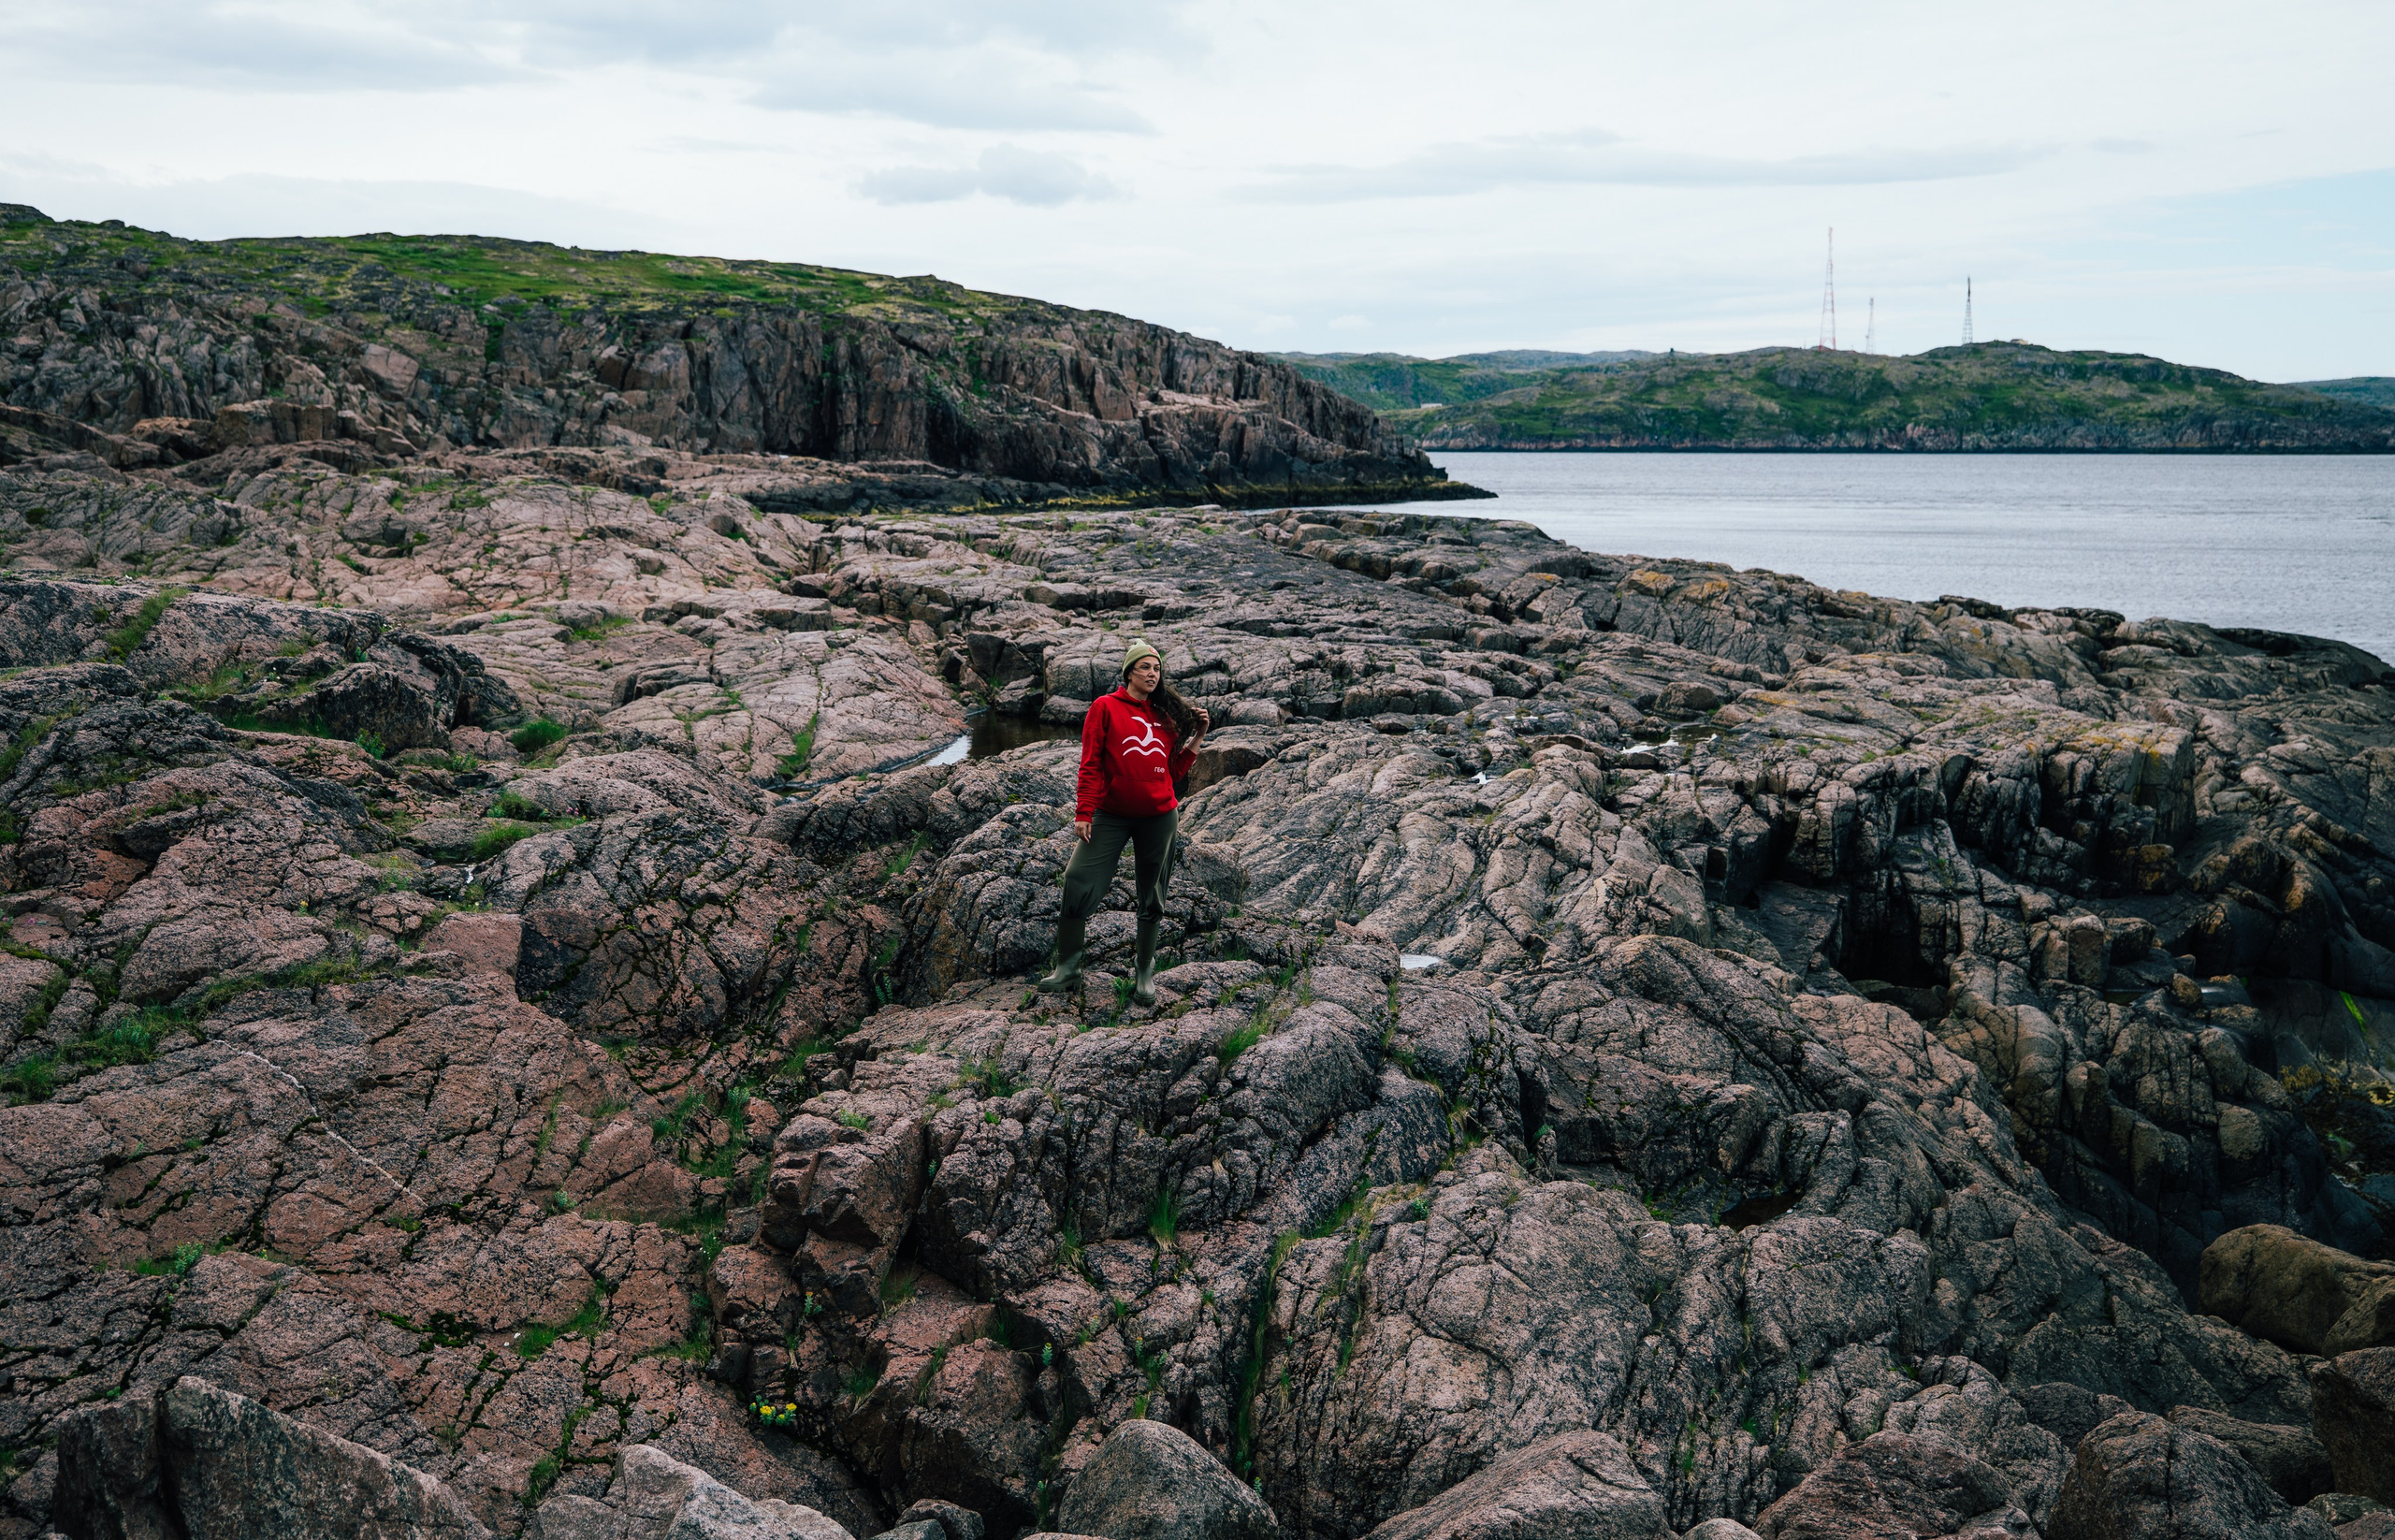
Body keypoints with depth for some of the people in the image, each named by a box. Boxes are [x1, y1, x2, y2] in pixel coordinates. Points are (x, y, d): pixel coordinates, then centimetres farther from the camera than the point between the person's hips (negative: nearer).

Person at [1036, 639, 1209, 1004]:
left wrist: (1196, 738, 3)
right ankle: (1068, 968, 4)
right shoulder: (1105, 707, -1)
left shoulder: (1166, 715, 9)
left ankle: (1145, 975, 19)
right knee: (1079, 882, -10)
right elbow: (1091, 764, -4)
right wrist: (1083, 813, -9)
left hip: (1159, 817, 3)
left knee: (1151, 898, 7)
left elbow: (1173, 771, 11)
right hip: (1111, 816, -3)